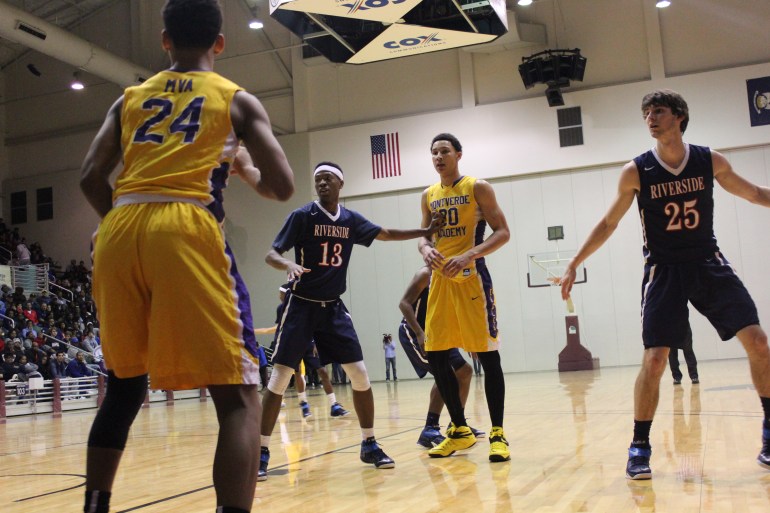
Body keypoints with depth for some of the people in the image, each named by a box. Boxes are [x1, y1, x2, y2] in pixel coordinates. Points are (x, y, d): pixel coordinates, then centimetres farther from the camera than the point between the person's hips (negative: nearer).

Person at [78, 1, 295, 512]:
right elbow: (282, 187, 6)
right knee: (239, 394, -1)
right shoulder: (238, 100, 14)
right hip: (187, 231, -4)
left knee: (125, 384, 23)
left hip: (118, 234, 5)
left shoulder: (129, 98, 23)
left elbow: (91, 179, 13)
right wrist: (246, 169, 27)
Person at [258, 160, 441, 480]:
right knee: (280, 376, -9)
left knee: (359, 374, -1)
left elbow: (386, 234, 18)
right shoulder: (302, 216, -8)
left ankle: (369, 445, 14)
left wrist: (425, 232, 16)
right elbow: (271, 254, -12)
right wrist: (289, 265, -35)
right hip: (301, 305, -4)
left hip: (333, 307, 4)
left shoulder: (351, 220, 4)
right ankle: (261, 452, 2)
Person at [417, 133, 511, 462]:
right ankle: (460, 431, 18)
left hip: (471, 276, -6)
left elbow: (503, 232, -6)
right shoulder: (429, 196, 13)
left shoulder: (478, 188, -2)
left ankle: (498, 434, 4)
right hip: (440, 280, 6)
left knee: (487, 355, -4)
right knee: (436, 356, 4)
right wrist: (426, 249, -6)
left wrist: (469, 255, -21)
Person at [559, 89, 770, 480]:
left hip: (709, 264, 2)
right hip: (664, 271, -2)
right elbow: (608, 224, 3)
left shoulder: (710, 161, -2)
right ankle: (640, 447, 5)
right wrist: (574, 265, 0)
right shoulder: (636, 172, -7)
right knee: (654, 359, -9)